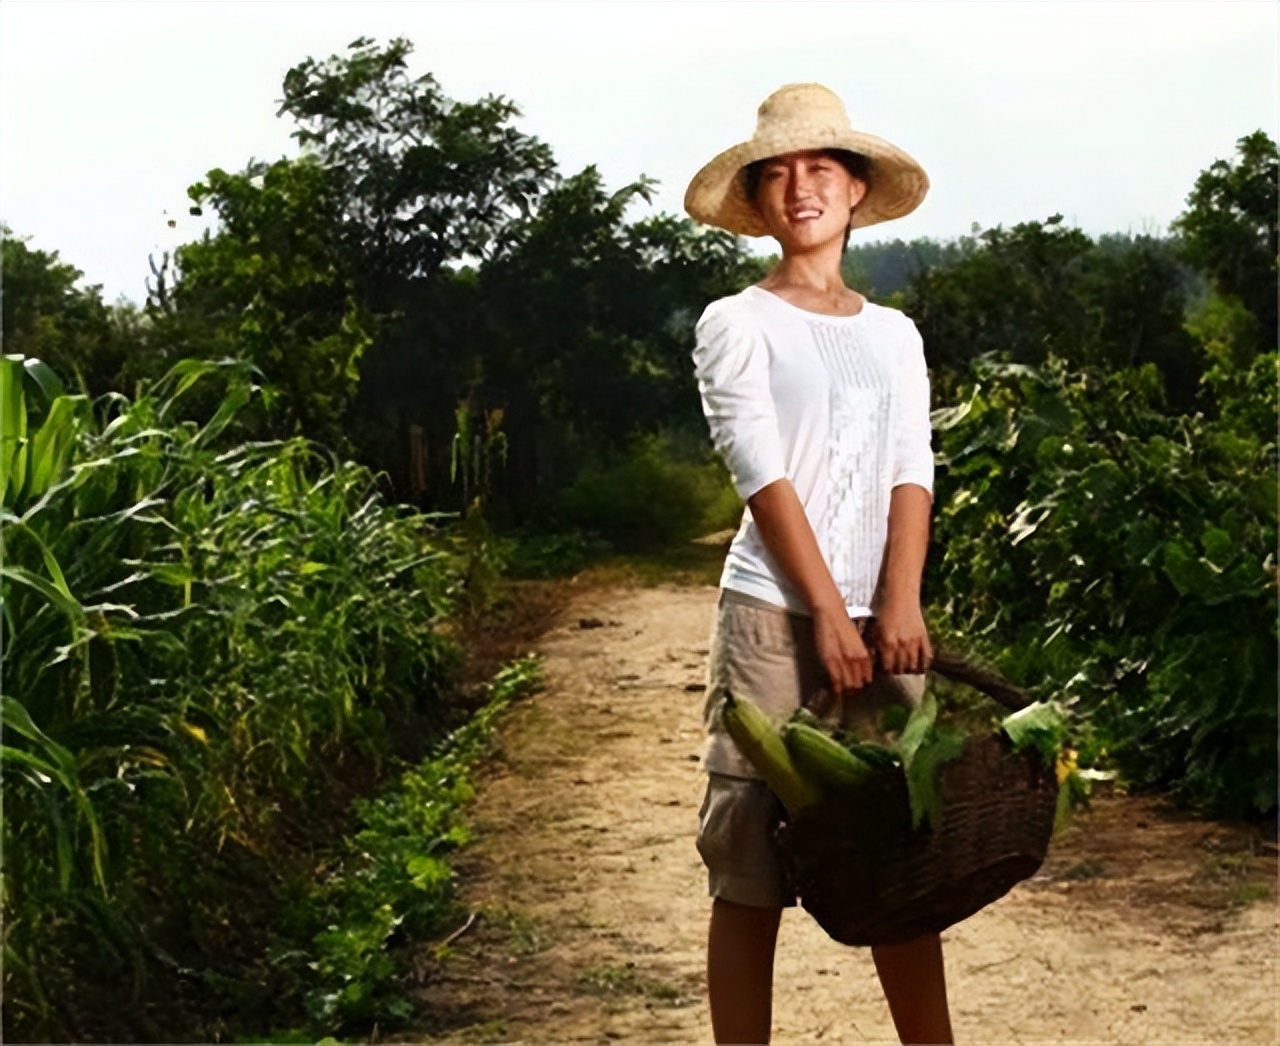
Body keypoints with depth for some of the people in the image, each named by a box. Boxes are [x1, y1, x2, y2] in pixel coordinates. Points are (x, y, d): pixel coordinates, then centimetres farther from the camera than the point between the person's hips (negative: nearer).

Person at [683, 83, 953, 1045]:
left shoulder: (894, 334, 14)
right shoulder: (737, 323, 1)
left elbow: (911, 471, 5)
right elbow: (763, 473, -8)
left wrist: (900, 603, -10)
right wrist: (829, 615, -14)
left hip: (880, 618, 4)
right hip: (774, 615, -4)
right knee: (750, 870, -1)